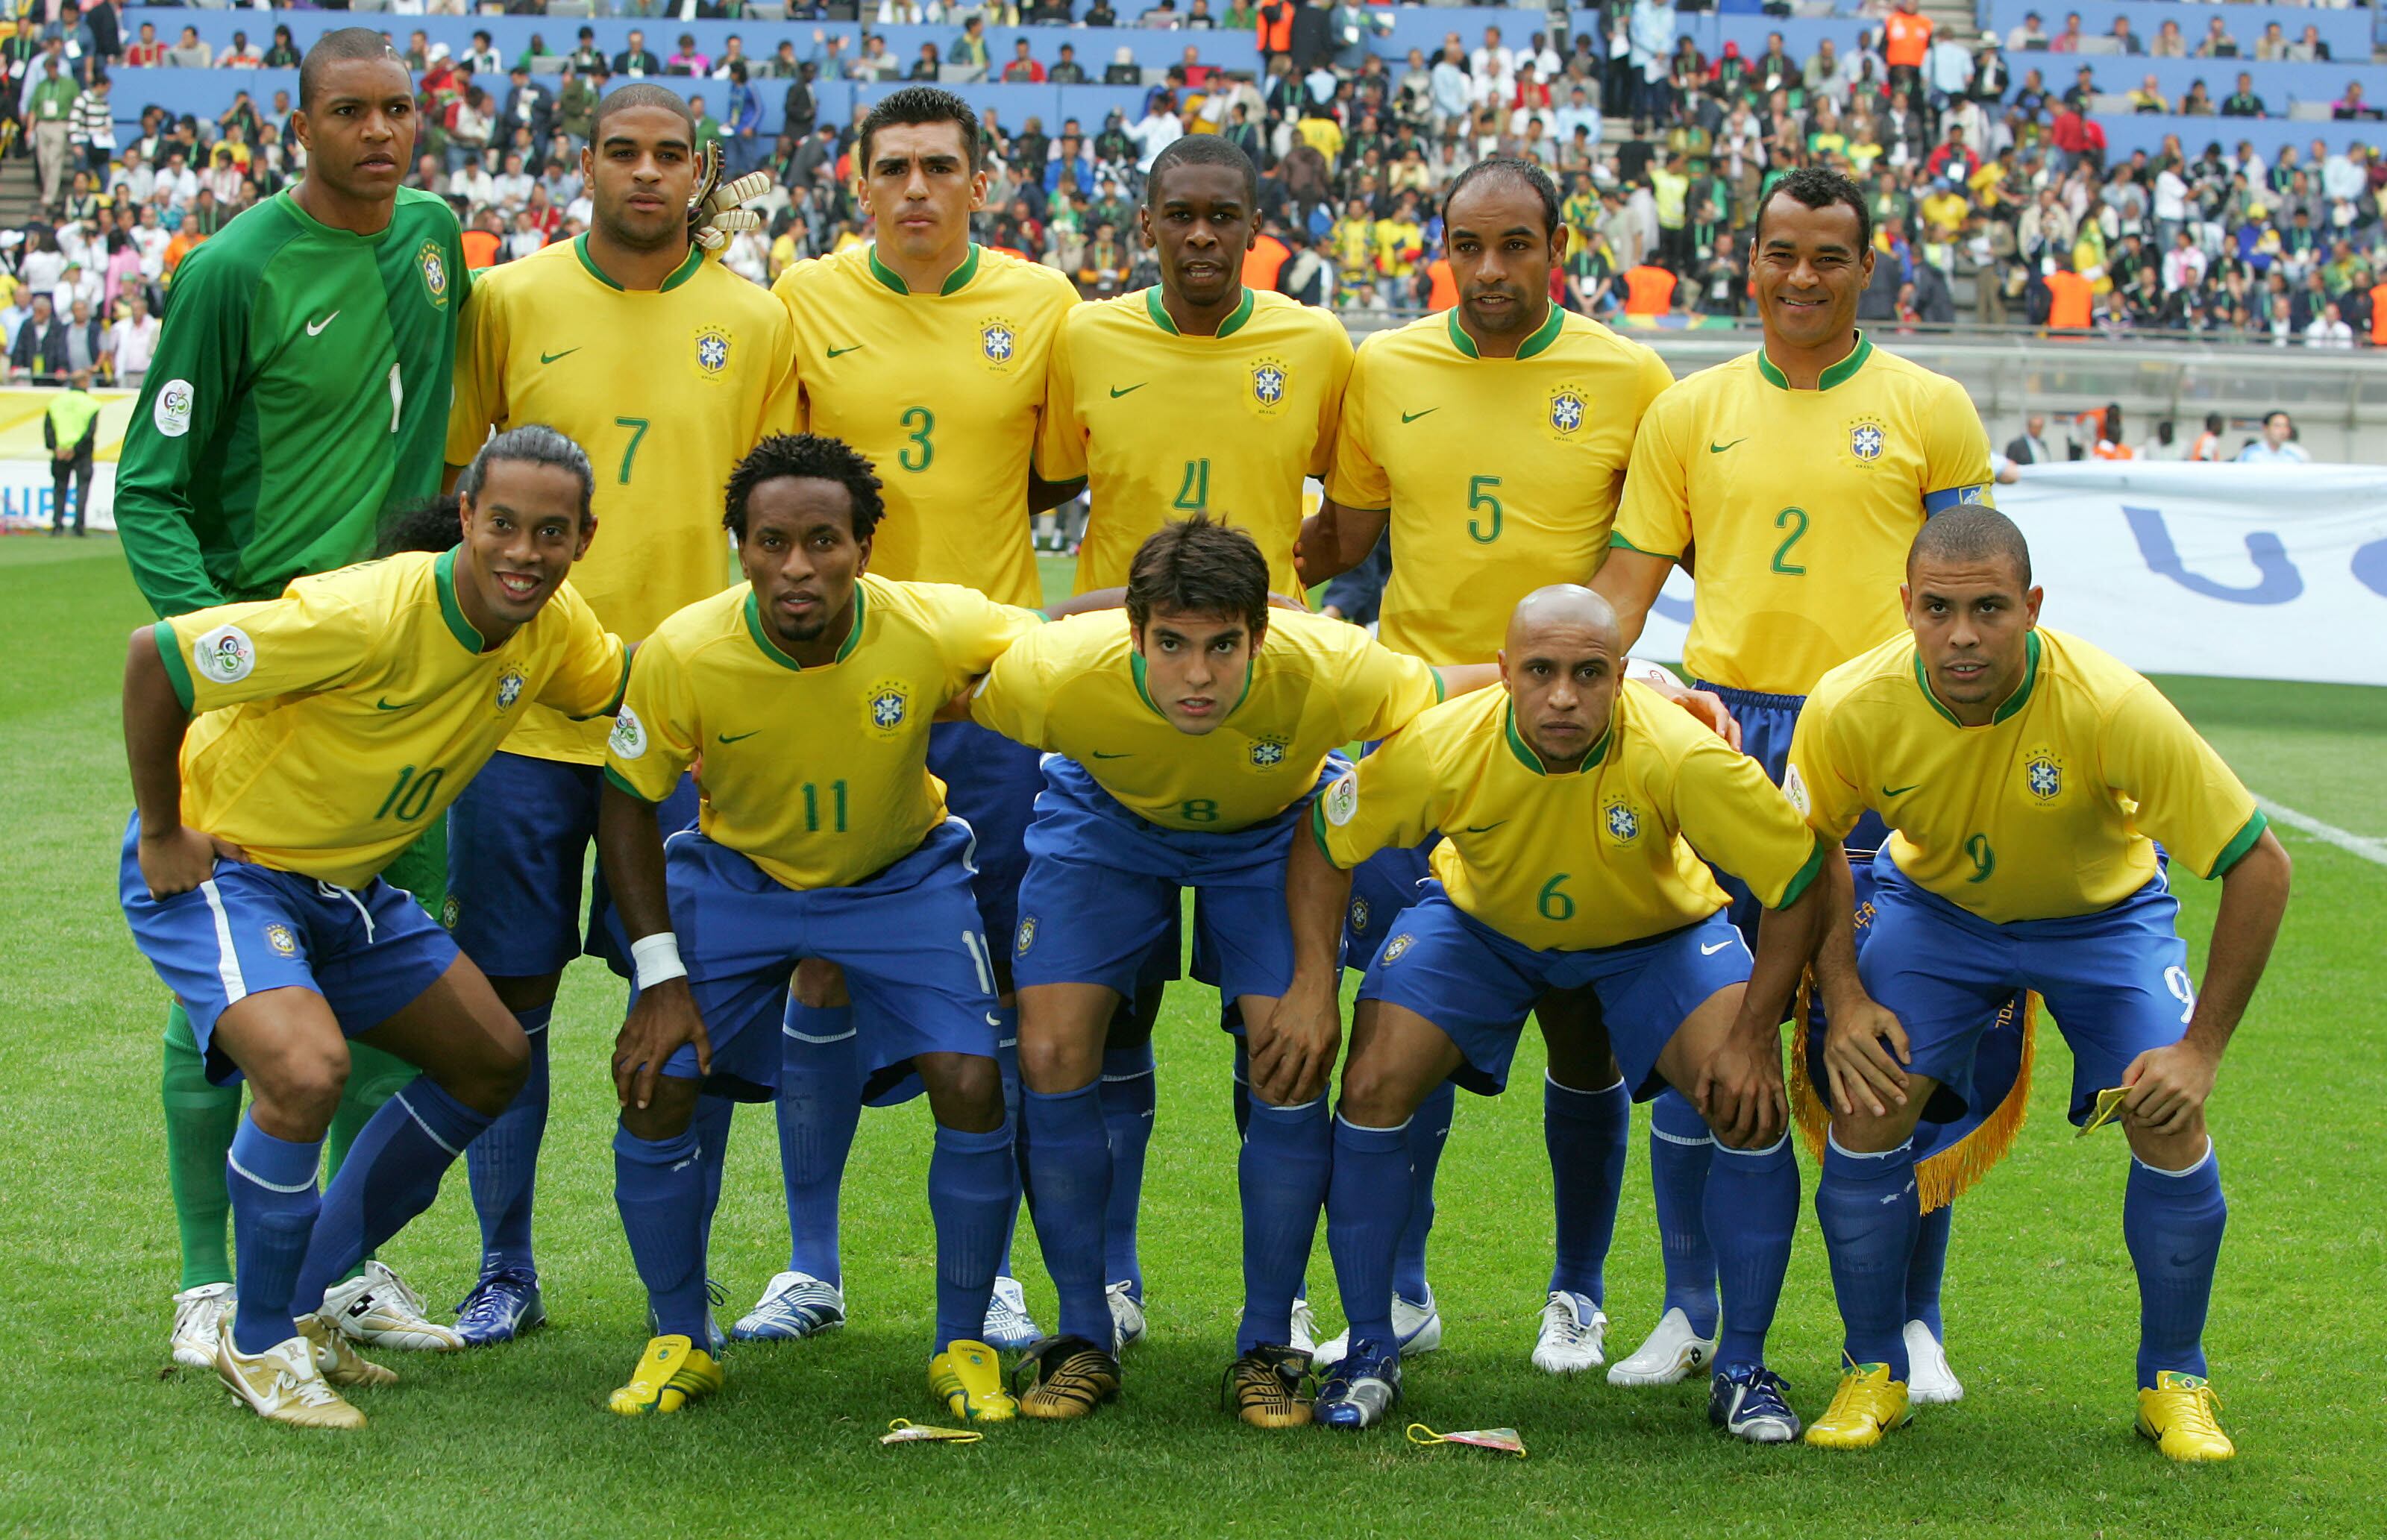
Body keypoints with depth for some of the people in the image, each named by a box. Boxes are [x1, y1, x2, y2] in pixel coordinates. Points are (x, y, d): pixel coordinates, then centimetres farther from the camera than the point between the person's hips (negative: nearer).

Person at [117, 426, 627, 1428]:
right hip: (219, 868, -9)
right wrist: (161, 834, -19)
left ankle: (306, 1303, 21)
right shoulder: (368, 616, -32)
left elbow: (626, 681, 15)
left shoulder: (553, 625, -8)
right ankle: (258, 1345, -8)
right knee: (307, 1069, -31)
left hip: (347, 883, 9)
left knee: (492, 1062, 11)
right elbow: (153, 656, -28)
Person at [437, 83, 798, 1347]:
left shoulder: (753, 324, 4)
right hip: (522, 705, 0)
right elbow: (455, 485, 8)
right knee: (510, 997, 4)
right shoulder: (508, 304, 2)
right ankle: (505, 1273, 18)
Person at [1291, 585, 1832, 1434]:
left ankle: (1744, 1370, -1)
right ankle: (1369, 1353, 4)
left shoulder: (1679, 757, -37)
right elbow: (1325, 842, -14)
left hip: (1654, 931, -1)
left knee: (1754, 1107, -20)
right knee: (1373, 1089, -16)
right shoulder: (1439, 749, -33)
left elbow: (1801, 882, -26)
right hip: (1480, 920, 1)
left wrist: (1751, 1036, -25)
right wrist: (1316, 983, -22)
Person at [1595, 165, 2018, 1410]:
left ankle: (1911, 1322, 11)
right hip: (1720, 733, 2)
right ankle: (1691, 1313, 14)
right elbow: (1626, 585, 11)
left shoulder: (1929, 410, 5)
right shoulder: (1690, 413, 10)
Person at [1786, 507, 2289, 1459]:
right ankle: (1874, 1375, 4)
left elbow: (2258, 866, -27)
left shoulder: (2112, 707, -36)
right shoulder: (1849, 709, -29)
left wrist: (2202, 1049, -25)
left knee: (2171, 1125, -18)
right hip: (1934, 905, 1)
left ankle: (2175, 1385, 5)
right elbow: (1811, 845, -5)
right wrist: (1844, 998, -14)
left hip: (2103, 912, -1)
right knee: (1867, 1102, -17)